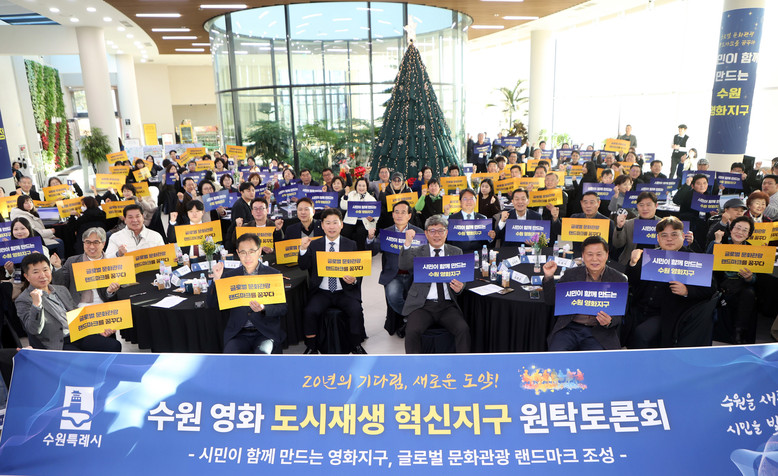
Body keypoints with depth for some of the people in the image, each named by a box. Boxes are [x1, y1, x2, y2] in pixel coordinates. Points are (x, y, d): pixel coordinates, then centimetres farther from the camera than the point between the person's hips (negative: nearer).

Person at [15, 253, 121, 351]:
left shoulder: (62, 290, 19)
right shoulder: (23, 300, 0)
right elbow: (34, 330, -12)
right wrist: (36, 304, -24)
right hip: (57, 345, -6)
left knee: (114, 345, -16)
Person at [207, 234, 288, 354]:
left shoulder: (274, 274, 5)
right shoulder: (229, 275, 11)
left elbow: (283, 309, 1)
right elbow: (212, 305, 8)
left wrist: (263, 308, -19)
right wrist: (216, 279, -6)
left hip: (266, 332, -2)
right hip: (238, 333, 2)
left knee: (262, 353, -31)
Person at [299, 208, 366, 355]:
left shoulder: (351, 245, 6)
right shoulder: (314, 245, 9)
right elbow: (303, 266, 0)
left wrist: (354, 280, -18)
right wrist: (303, 249, -17)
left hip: (345, 292, -1)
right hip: (321, 292, 1)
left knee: (356, 310, -26)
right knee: (310, 311, -24)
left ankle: (356, 346, -5)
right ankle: (311, 347, -4)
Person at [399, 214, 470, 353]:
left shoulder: (456, 252, 17)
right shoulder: (417, 251, 10)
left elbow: (462, 278, 12)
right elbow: (403, 266, -9)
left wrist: (459, 288, -12)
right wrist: (407, 244, -24)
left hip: (447, 305, 2)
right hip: (422, 305, -1)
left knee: (463, 329, -23)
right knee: (412, 331, -26)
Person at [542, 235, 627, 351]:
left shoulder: (619, 280, 6)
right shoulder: (571, 274, 9)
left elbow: (620, 315, 6)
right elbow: (551, 301, 6)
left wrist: (609, 322, -18)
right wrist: (548, 277, -9)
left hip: (599, 332, 0)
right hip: (569, 328, 1)